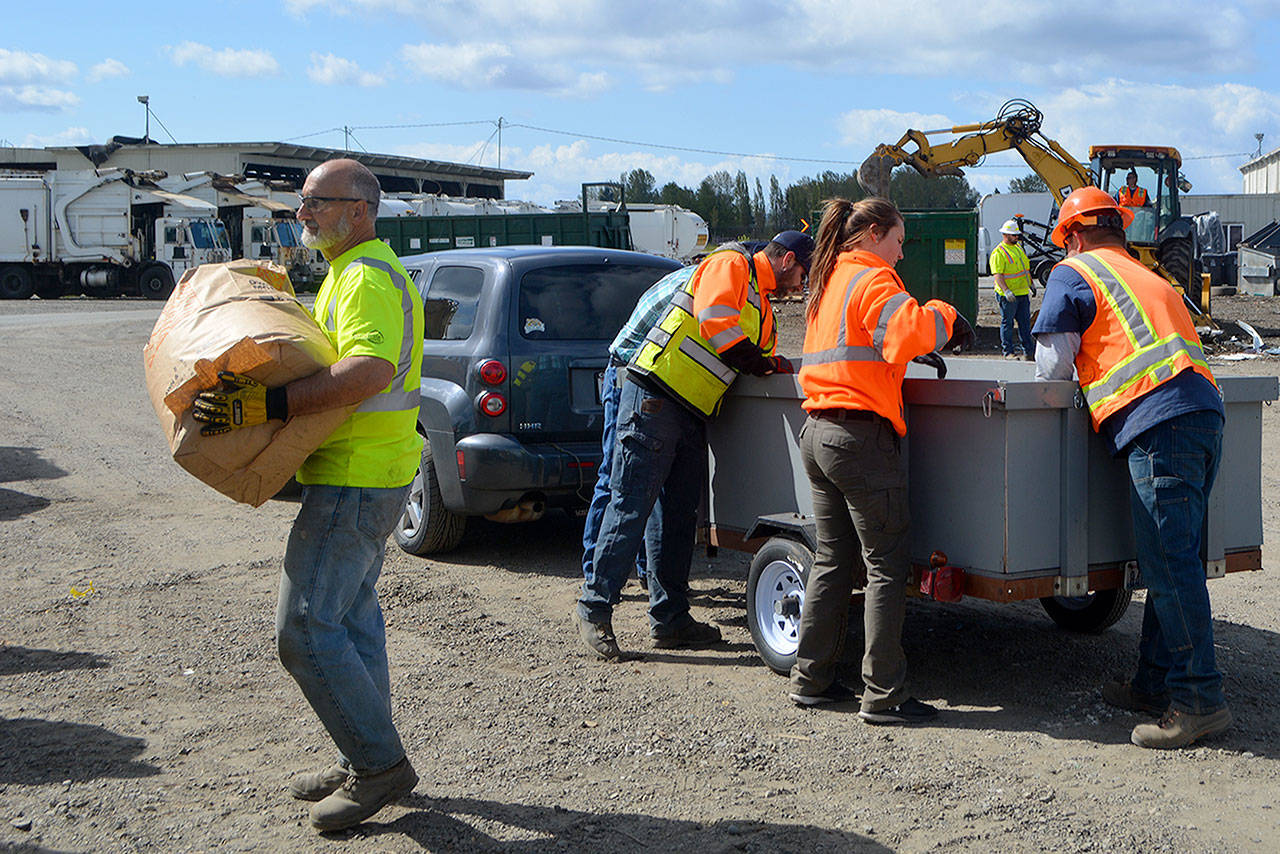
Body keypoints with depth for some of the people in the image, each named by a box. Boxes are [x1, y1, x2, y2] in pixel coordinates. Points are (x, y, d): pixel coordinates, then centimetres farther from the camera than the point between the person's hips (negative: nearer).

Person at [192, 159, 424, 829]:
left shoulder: (367, 276, -18)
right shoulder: (350, 271, 18)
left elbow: (371, 369, -33)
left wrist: (269, 405, -37)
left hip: (355, 481, -11)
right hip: (370, 473, 11)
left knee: (305, 627, -10)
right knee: (351, 616, 17)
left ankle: (380, 764, -1)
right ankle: (367, 762, 26)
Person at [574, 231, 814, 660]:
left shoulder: (763, 309, 25)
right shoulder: (730, 265, -4)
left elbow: (759, 361, 22)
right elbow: (715, 322, -17)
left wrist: (775, 366, 3)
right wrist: (766, 364, -10)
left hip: (691, 415, 10)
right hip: (653, 398, -10)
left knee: (678, 515, 9)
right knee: (632, 507, -9)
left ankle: (669, 619, 15)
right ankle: (594, 608, -2)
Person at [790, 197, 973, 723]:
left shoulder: (828, 283, 20)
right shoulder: (871, 281, -8)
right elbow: (909, 330, -25)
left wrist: (917, 351, 17)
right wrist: (943, 318, -6)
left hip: (817, 432, 9)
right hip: (861, 434, -9)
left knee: (833, 559, 15)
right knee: (887, 566, -3)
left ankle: (810, 680, 19)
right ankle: (882, 696, -1)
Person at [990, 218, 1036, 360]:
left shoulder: (1018, 247, 15)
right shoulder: (999, 252, -12)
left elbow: (1025, 267, 27)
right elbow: (997, 274, -19)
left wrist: (1031, 284, 25)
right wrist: (1006, 291, -29)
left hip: (1023, 292, 8)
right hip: (1008, 296, -8)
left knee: (1025, 322, 10)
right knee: (1007, 323, 0)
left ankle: (1029, 351, 15)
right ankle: (1008, 352, 6)